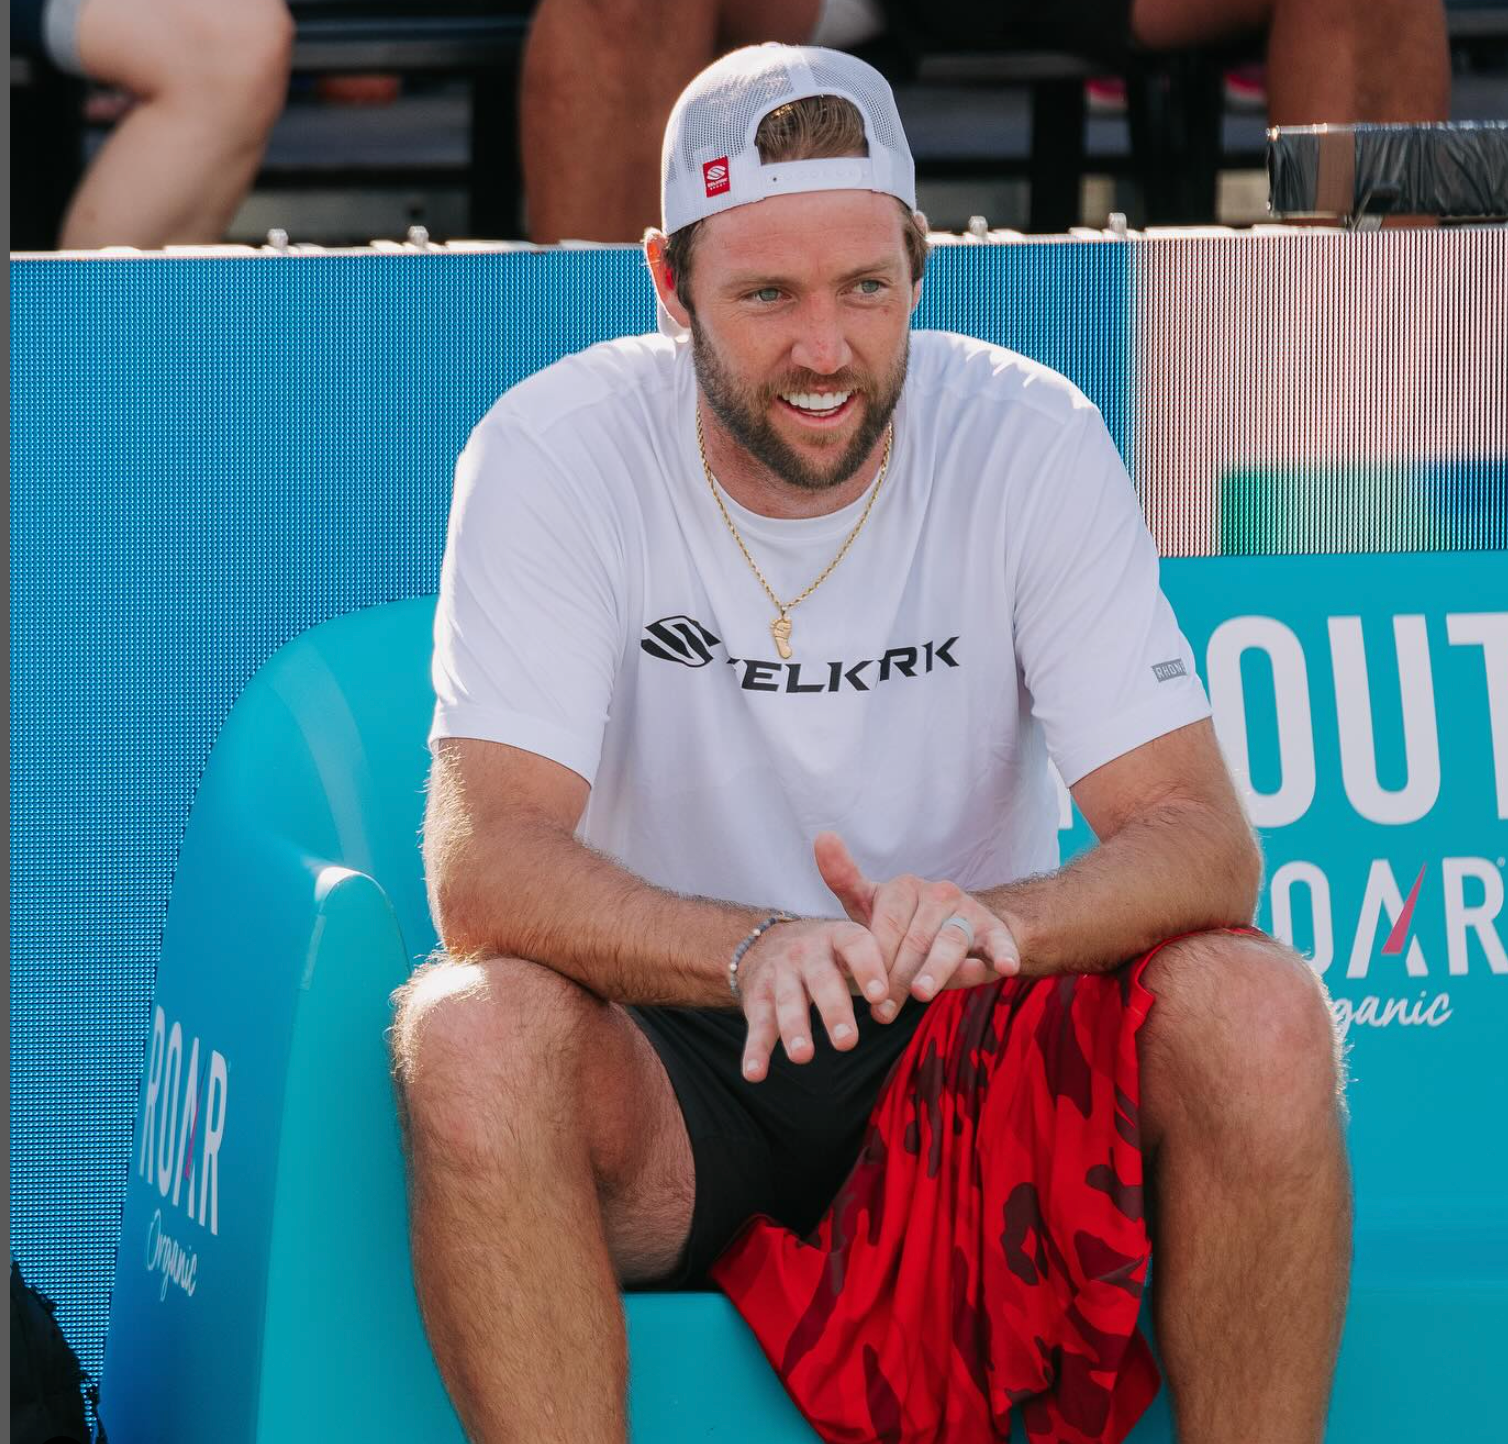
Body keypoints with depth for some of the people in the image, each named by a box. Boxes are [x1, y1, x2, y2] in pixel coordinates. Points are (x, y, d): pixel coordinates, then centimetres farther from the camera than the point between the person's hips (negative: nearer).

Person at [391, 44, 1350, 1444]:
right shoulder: (554, 452, -11)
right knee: (468, 1032, -33)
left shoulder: (1030, 441, -7)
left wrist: (996, 920, -36)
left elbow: (1202, 840, -12)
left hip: (970, 1043, 1)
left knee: (1260, 1015, -27)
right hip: (681, 1066, -1)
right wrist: (752, 951, -40)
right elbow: (484, 860, -20)